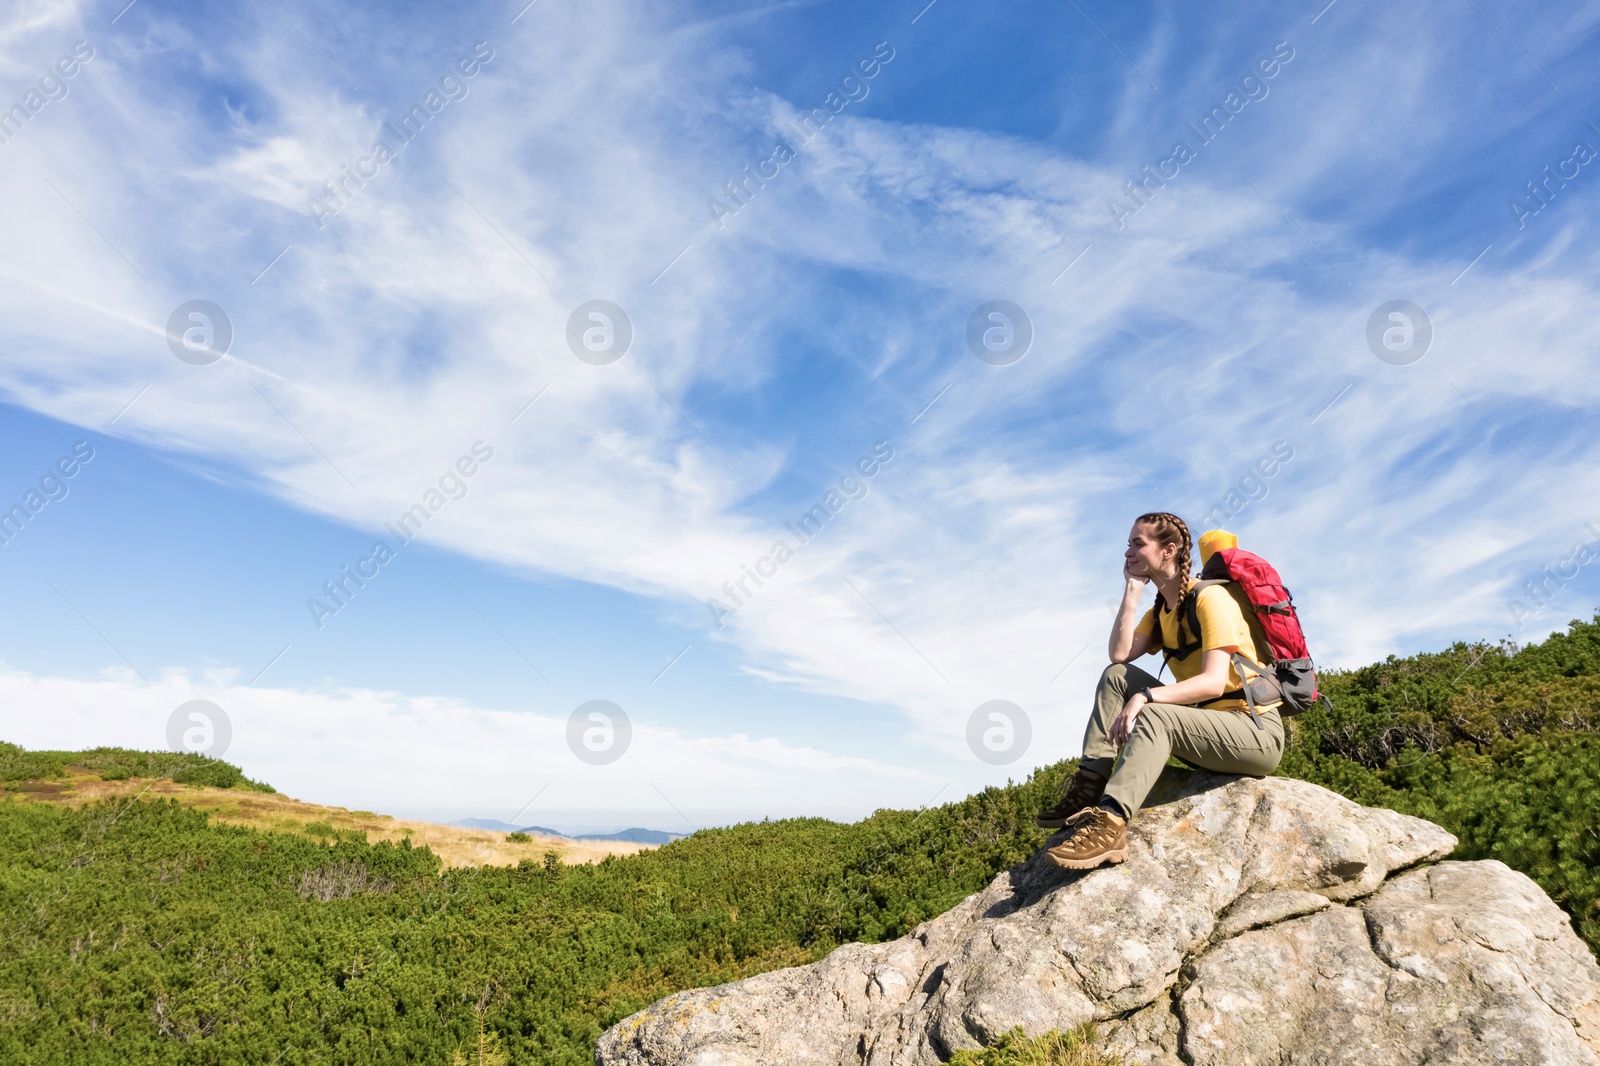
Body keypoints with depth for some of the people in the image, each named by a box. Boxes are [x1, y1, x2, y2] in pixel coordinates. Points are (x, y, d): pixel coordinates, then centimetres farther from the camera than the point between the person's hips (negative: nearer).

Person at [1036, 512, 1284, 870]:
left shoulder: (1210, 598, -13)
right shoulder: (1160, 611, 12)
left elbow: (1215, 682, -25)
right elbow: (1120, 654, -7)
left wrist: (1144, 697, -36)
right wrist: (1132, 588, -5)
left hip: (1257, 731, -8)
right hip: (1206, 725, 8)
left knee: (1153, 716, -33)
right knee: (1116, 676, -3)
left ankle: (1110, 824, -49)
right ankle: (1088, 789, -15)